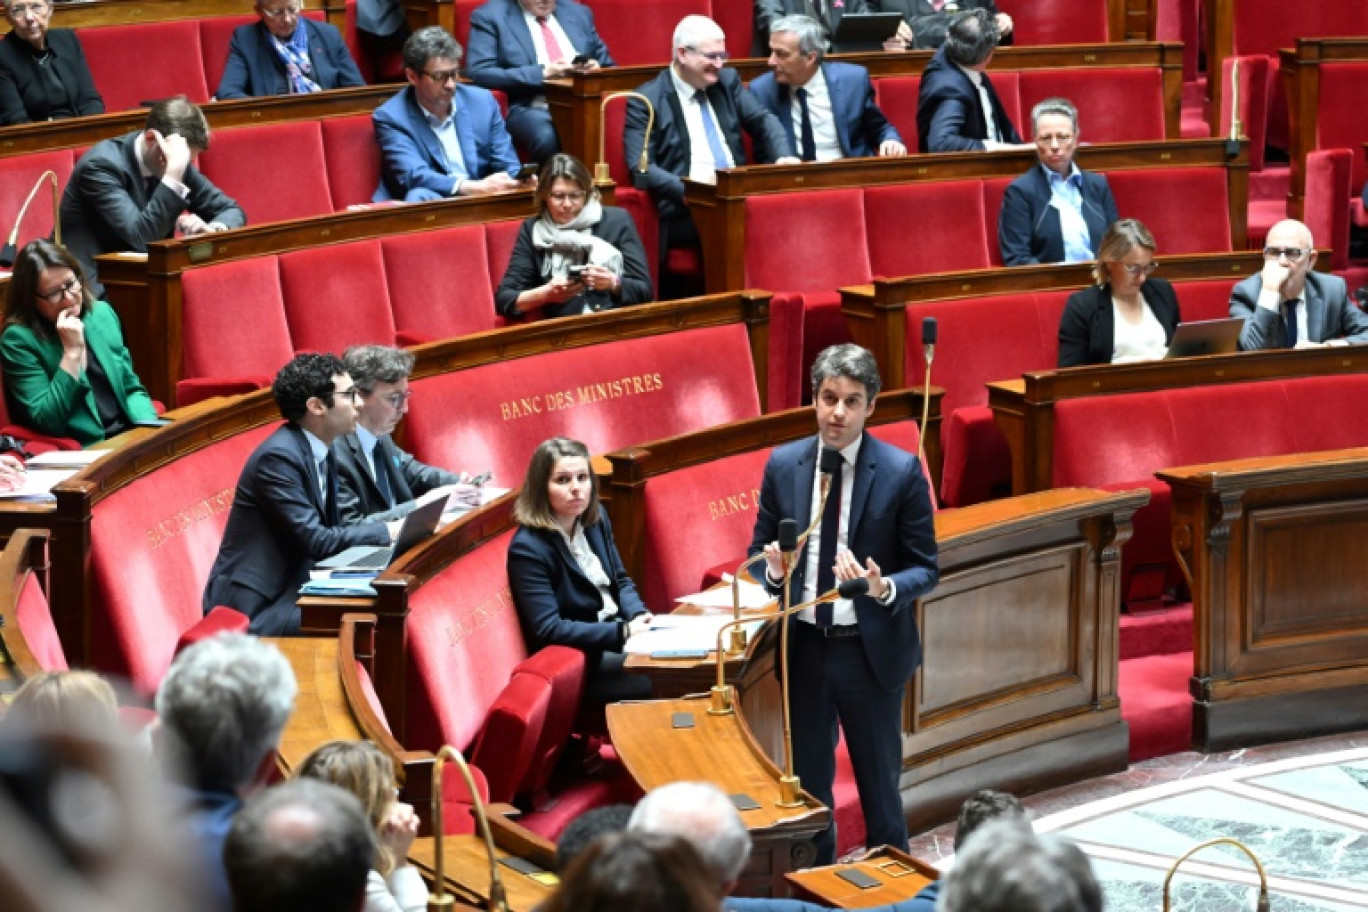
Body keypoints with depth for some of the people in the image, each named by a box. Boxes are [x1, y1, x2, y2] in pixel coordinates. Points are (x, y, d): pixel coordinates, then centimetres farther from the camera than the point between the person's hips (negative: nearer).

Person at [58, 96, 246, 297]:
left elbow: (231, 211, 9)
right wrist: (174, 174, -33)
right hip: (94, 289, -7)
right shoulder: (101, 164, -19)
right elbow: (141, 237, -28)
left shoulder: (179, 166, 1)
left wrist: (213, 229, -14)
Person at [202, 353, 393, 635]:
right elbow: (315, 540, -20)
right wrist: (387, 531, -15)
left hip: (289, 588, 9)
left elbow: (334, 529, 9)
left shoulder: (323, 453, 10)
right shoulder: (278, 456, -17)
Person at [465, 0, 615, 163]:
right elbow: (478, 73, -8)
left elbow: (608, 66, 25)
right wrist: (543, 73, -16)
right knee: (548, 137, -38)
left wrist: (596, 70, -1)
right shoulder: (490, 16, 4)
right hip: (529, 107, -4)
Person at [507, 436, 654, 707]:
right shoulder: (528, 548, -19)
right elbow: (549, 629, -23)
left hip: (618, 632, 8)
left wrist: (638, 616, -7)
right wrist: (622, 633, -25)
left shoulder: (595, 517, 4)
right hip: (578, 661, -8)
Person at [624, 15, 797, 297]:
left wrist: (784, 156, -6)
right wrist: (686, 189, -27)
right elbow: (640, 168, -9)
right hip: (685, 210, -5)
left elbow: (764, 121, 17)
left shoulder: (728, 81, 17)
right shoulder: (647, 100, 0)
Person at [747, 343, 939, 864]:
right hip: (803, 644, 3)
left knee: (879, 782, 10)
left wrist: (884, 588, -26)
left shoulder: (901, 472, -10)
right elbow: (760, 548, 9)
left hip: (871, 648, -3)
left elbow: (925, 569, -6)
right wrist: (775, 568, -15)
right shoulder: (783, 465, -1)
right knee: (808, 779, 14)